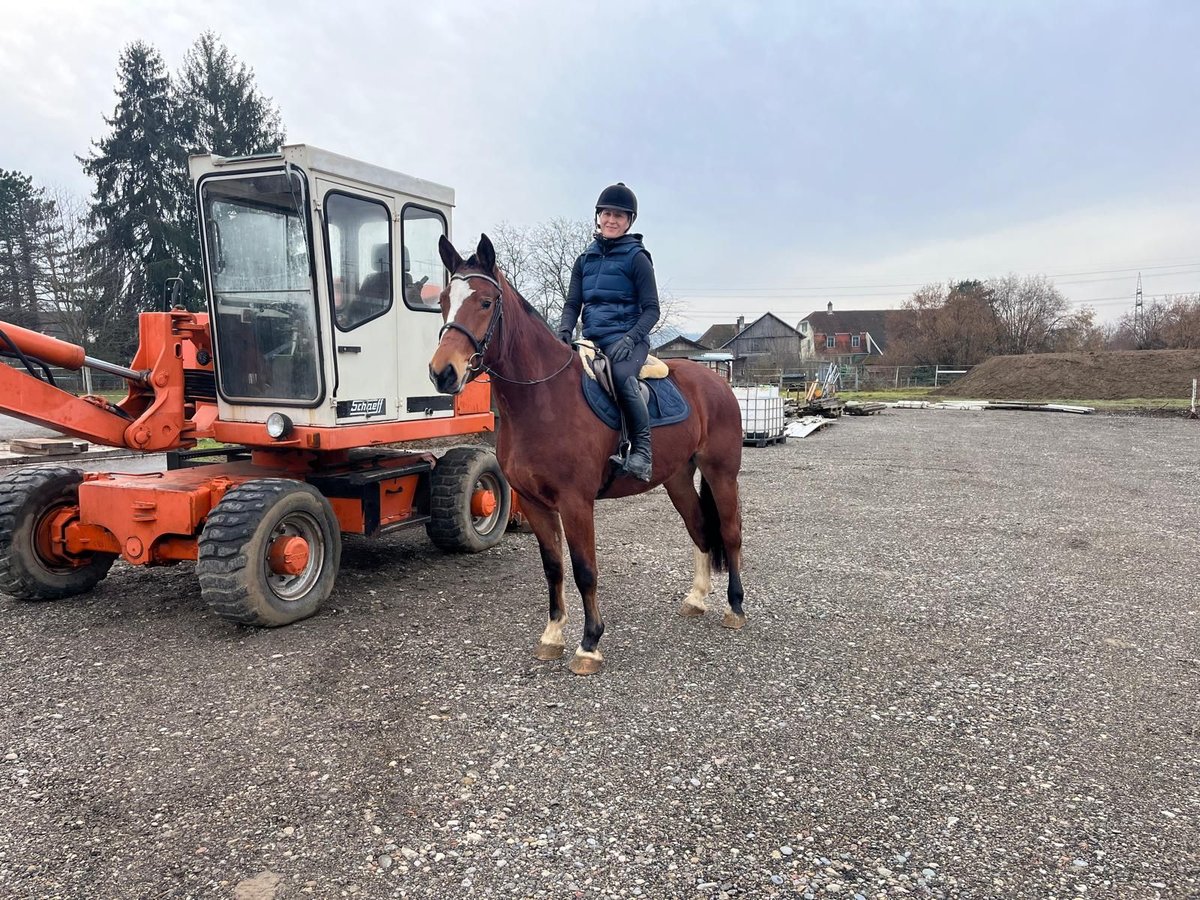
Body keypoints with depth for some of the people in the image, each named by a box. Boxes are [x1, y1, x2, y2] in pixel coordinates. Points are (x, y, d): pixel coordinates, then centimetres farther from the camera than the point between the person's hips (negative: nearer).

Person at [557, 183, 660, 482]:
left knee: (621, 375, -36)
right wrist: (564, 331, -6)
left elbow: (651, 309, -3)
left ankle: (641, 450, -28)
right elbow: (572, 303, 15)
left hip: (627, 339, -6)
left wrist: (630, 338, -19)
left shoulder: (637, 258, 1)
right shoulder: (585, 259, 16)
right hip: (592, 340, 6)